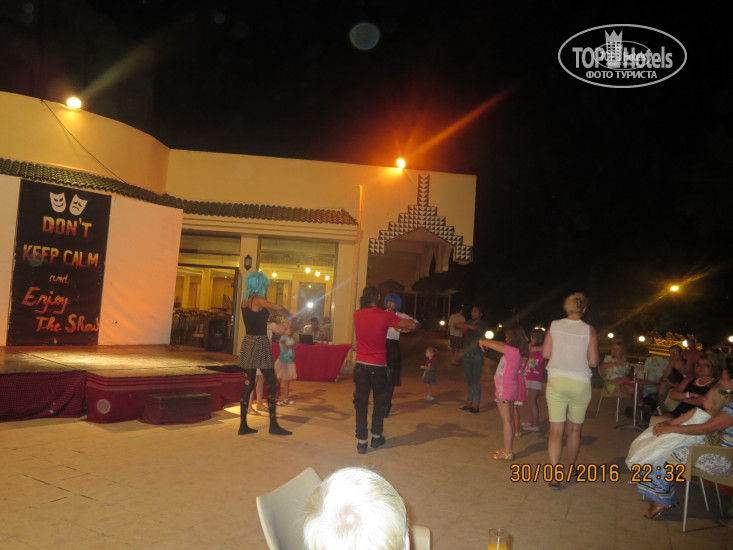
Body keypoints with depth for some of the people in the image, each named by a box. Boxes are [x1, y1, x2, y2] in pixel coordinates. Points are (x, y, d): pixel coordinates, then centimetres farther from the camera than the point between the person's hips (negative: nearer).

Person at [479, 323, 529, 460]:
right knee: (509, 420, 15)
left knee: (506, 421, -3)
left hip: (504, 390, -9)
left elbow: (490, 344, -16)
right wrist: (487, 341, 17)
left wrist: (483, 341, 4)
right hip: (510, 389, 9)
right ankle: (508, 449, 25)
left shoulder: (512, 351, -20)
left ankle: (507, 453, 3)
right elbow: (502, 345, 21)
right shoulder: (518, 351, 4)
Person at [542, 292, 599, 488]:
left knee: (556, 429, 1)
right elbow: (593, 362, -3)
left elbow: (545, 353, -1)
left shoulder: (555, 326, -1)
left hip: (557, 380, 0)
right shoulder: (589, 330, -4)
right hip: (580, 383, 0)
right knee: (575, 429, 17)